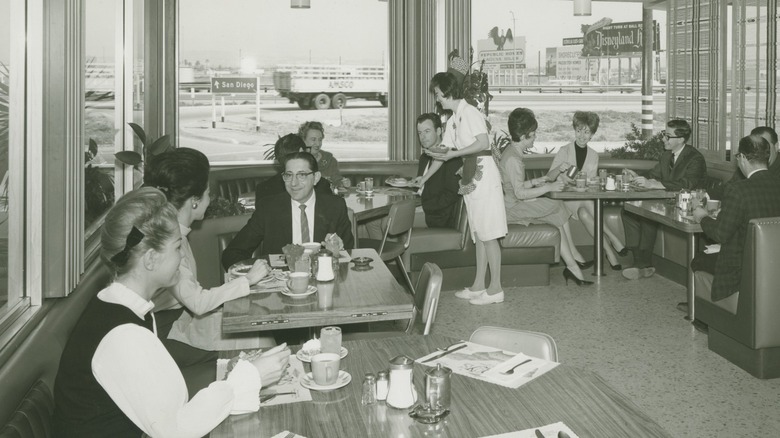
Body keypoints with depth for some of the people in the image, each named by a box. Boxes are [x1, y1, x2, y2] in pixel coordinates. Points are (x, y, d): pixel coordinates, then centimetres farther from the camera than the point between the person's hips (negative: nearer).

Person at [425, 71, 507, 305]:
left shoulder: (469, 112, -10)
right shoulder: (453, 120, 16)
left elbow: (483, 143, -20)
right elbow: (443, 152, 20)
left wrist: (453, 153, -20)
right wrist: (425, 178, 20)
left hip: (483, 176, -9)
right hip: (470, 178, 9)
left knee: (488, 235, -5)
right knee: (479, 234, 12)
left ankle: (495, 289, 1)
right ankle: (479, 286, 18)